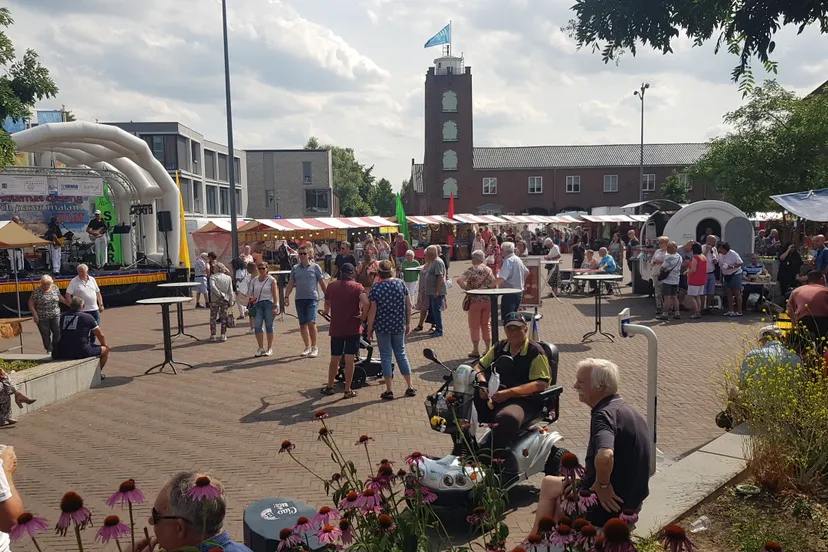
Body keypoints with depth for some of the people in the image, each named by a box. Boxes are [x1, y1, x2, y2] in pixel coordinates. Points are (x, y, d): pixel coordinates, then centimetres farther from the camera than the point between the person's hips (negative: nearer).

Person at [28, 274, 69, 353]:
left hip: (55, 316, 3)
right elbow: (31, 303, -6)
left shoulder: (55, 288, 1)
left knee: (58, 332, 0)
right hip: (42, 318, -3)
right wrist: (35, 315, -12)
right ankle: (49, 350, 17)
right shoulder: (37, 291, -10)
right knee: (46, 335, 5)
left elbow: (60, 298, 14)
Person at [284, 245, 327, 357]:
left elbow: (322, 283, 2)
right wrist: (286, 296, 3)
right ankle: (307, 347, 18)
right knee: (302, 324, 7)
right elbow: (291, 284, 13)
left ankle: (314, 347, 0)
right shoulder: (295, 268, 11)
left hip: (312, 298, -4)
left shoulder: (315, 267, 2)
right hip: (299, 299, 4)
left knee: (311, 322, -13)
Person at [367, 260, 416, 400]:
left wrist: (369, 330, -2)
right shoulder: (401, 284, -2)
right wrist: (408, 323, 12)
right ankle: (410, 388, 19)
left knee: (386, 356, 6)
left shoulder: (375, 288, -12)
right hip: (399, 326, 3)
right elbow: (409, 305, 1)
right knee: (401, 354, 16)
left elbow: (372, 311, -12)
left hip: (382, 327, -3)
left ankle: (389, 391, 10)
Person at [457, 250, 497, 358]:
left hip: (475, 300, -5)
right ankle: (488, 348, 18)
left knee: (474, 326, 5)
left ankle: (475, 350, 9)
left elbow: (459, 280, -20)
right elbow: (495, 284, 10)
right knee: (486, 324, 15)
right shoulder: (489, 270, 8)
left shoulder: (472, 269, -9)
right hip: (488, 300, 5)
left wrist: (467, 288, -7)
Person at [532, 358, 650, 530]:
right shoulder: (625, 408, 6)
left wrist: (602, 486, -27)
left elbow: (604, 457, -46)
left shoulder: (604, 414, -25)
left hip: (610, 503, -9)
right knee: (550, 483, 23)